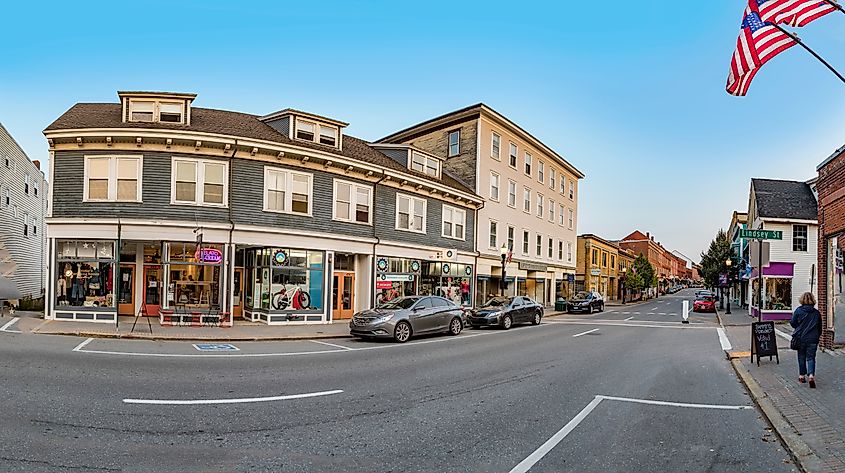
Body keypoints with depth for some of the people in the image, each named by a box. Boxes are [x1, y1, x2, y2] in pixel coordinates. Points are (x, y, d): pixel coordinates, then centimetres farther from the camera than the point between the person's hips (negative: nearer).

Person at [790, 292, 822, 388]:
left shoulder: (798, 310, -8)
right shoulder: (816, 312, 1)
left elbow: (793, 323, -3)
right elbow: (819, 327, 9)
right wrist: (817, 336, 22)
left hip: (801, 338, -1)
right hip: (813, 339, 1)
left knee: (801, 357, 12)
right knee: (811, 358, 4)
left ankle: (802, 376, 19)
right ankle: (811, 375, -15)